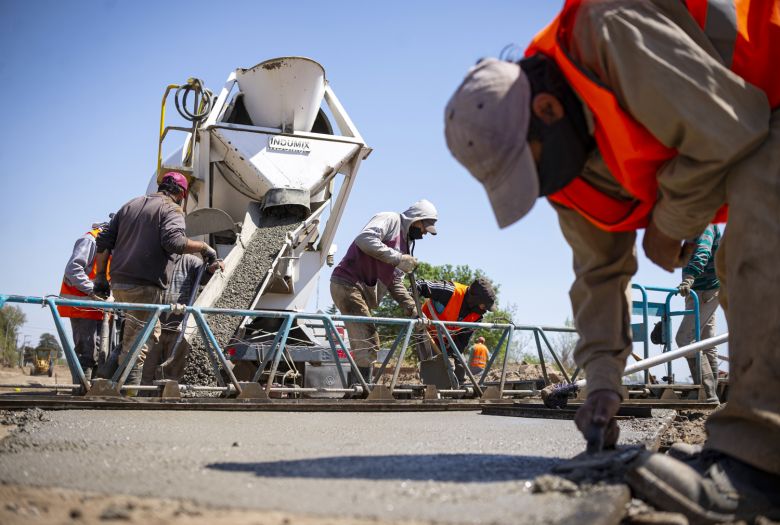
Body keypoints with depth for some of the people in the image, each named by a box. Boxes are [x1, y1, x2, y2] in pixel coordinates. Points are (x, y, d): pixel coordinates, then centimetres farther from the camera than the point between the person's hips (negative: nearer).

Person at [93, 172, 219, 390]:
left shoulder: (130, 205, 22)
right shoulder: (172, 209, 0)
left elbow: (104, 241, 19)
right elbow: (173, 241, -20)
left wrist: (101, 276, 21)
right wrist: (203, 247, -7)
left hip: (118, 283, 8)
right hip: (144, 286, -8)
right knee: (137, 342, -6)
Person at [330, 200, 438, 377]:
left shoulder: (405, 244, 24)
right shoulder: (390, 220, -3)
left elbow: (395, 282, 24)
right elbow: (365, 238, -22)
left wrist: (413, 310, 12)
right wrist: (398, 258, -23)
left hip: (365, 293, 10)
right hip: (348, 284, -10)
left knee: (365, 346, 10)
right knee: (368, 343, -17)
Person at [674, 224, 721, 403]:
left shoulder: (705, 224, -10)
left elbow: (702, 253, -27)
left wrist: (689, 279, -42)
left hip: (706, 292, -10)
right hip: (700, 293, 10)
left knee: (685, 338, -17)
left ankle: (708, 394, -19)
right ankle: (711, 396, 11)